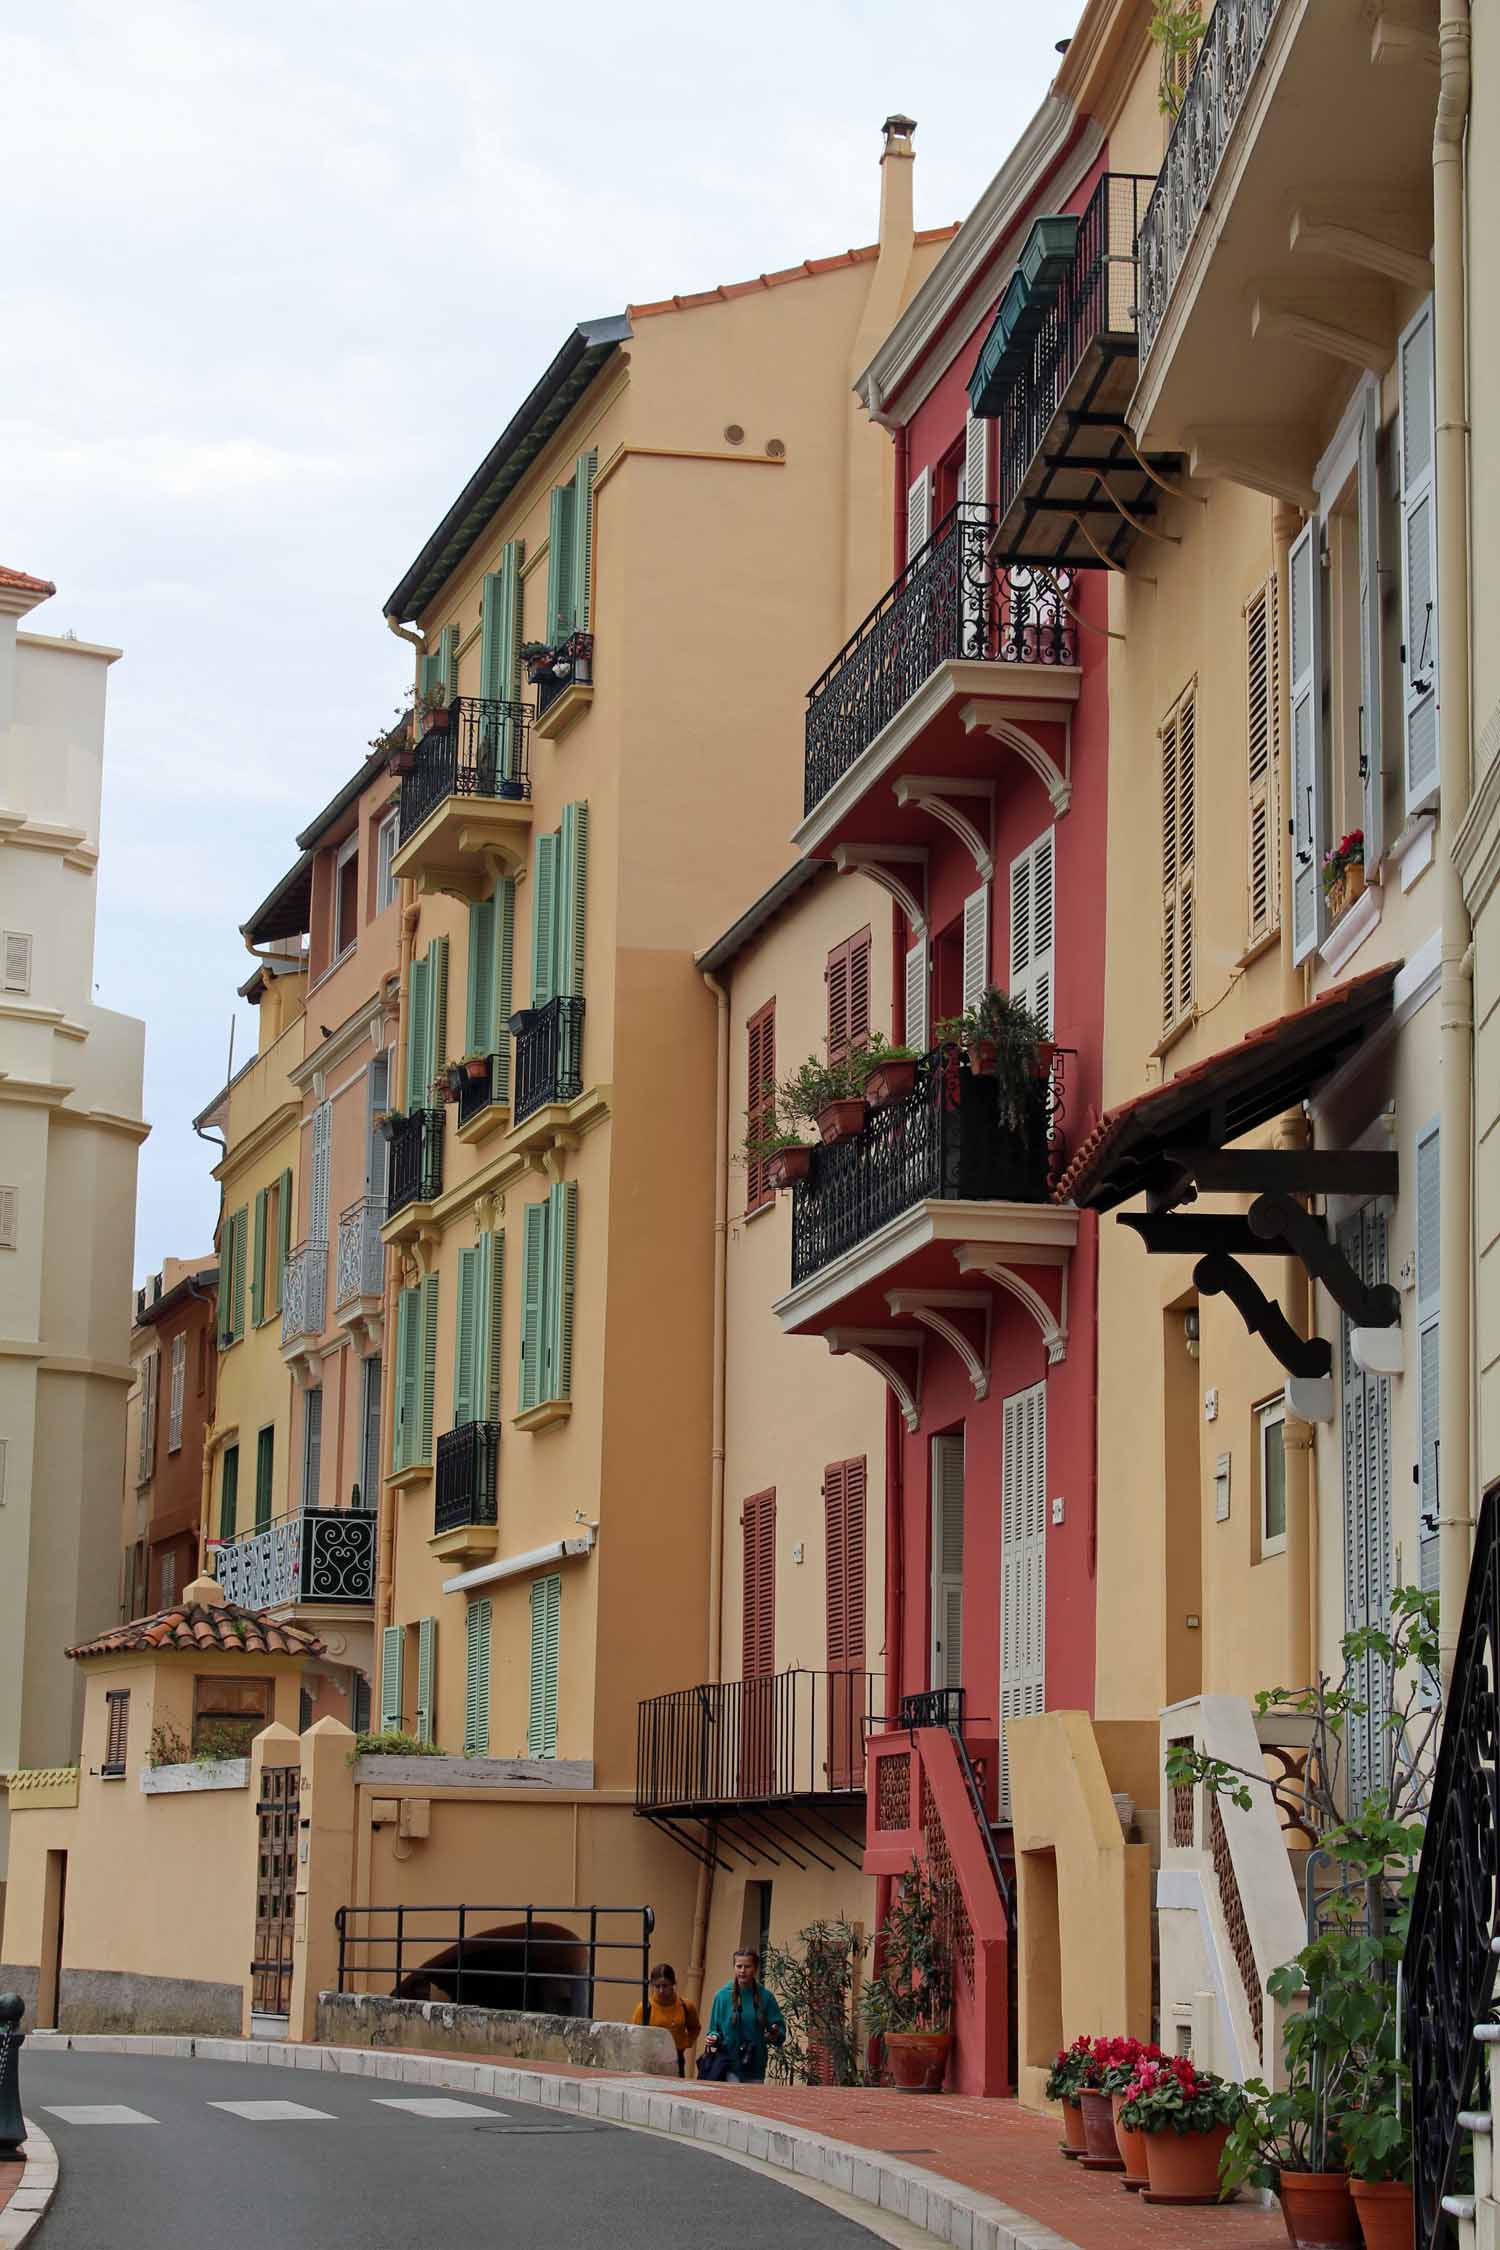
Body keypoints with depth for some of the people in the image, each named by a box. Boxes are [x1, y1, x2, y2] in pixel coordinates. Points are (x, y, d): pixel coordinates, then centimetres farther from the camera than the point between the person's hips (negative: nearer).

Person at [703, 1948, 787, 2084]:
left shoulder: (766, 1997, 1)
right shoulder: (722, 1996, 0)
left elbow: (780, 2027, 4)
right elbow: (714, 2028, 7)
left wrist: (775, 2035, -18)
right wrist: (714, 2038, -14)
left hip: (755, 2067, 2)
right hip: (729, 2065, -2)